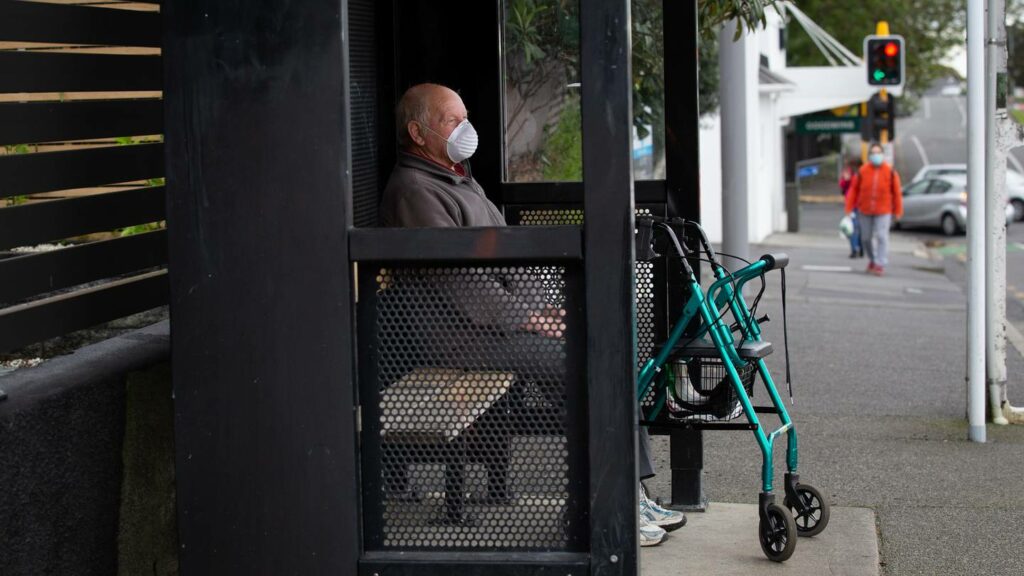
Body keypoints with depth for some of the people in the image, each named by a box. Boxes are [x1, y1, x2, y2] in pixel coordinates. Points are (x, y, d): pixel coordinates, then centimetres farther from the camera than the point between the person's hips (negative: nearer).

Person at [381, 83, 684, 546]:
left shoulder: (459, 178, 21)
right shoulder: (414, 191, -13)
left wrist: (544, 308, 10)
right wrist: (531, 320, -16)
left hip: (510, 314, 10)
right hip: (468, 334, -10)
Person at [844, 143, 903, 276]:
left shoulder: (890, 172, -4)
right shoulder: (862, 171, -2)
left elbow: (897, 192, 0)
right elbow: (853, 189, 1)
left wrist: (898, 211, 1)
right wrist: (849, 209, -1)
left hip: (883, 211, -2)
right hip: (865, 211, 2)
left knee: (881, 236, -13)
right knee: (866, 238, 10)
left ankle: (880, 264, -11)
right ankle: (872, 259, 33)